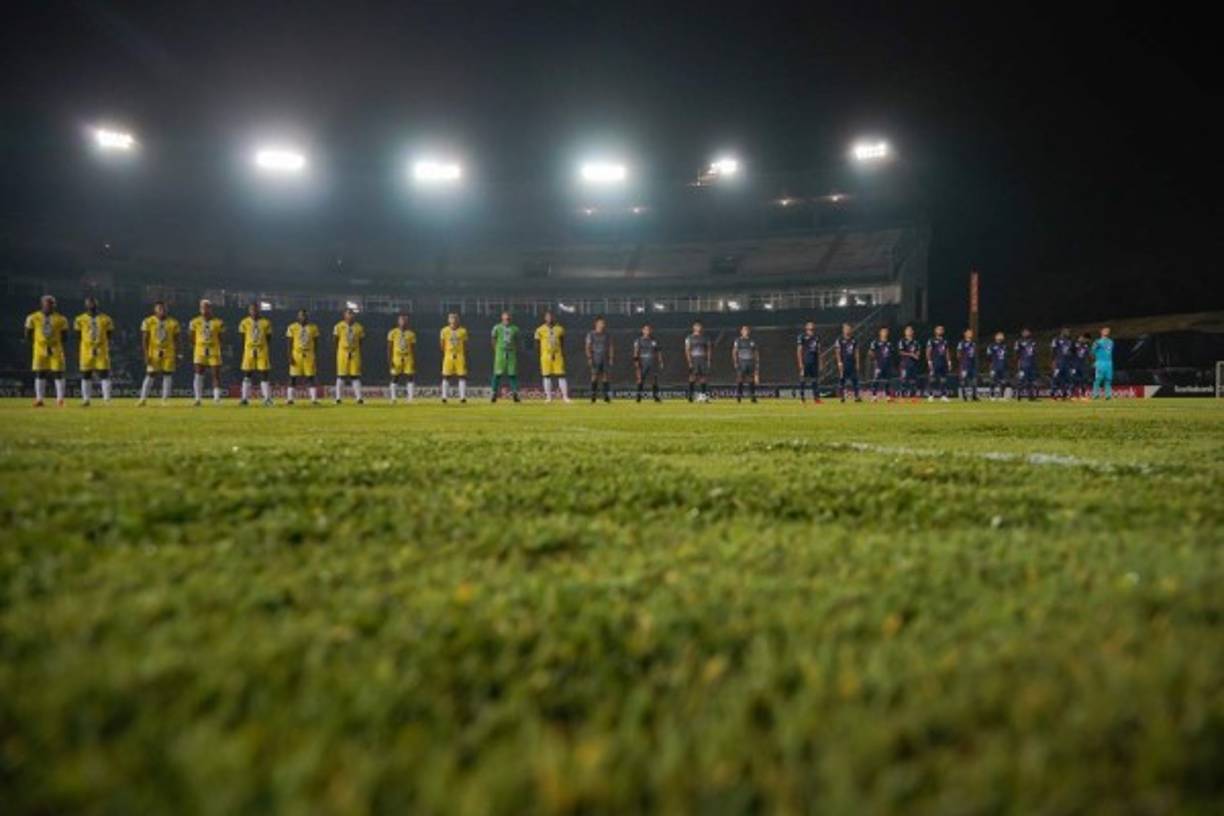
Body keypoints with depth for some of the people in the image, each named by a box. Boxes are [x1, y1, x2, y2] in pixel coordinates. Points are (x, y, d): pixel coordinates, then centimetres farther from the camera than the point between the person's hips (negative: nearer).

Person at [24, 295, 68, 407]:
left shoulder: (60, 319, 2)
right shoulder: (33, 318, 2)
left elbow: (64, 335, 8)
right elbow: (28, 335, 8)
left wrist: (55, 345, 1)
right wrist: (34, 345, 3)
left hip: (56, 350, 0)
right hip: (40, 350, 0)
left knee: (58, 374, -2)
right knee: (40, 374, 3)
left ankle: (60, 399, 4)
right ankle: (39, 399, 9)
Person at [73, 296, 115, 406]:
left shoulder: (105, 319, 3)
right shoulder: (81, 319, 2)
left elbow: (109, 336, 9)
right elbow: (78, 336, 7)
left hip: (102, 351, 0)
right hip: (86, 351, 1)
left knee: (104, 374, -3)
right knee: (86, 375, 6)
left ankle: (107, 399, 0)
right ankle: (86, 399, 14)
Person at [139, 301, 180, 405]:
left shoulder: (173, 323, 2)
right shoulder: (148, 322, -2)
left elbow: (176, 341, 6)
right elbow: (144, 340, -2)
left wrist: (176, 355, 2)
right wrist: (146, 355, -8)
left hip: (168, 353, 1)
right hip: (153, 353, -1)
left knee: (167, 375, 1)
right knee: (150, 375, 0)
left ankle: (165, 399, 8)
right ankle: (143, 399, 6)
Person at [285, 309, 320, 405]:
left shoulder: (313, 327, 6)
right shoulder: (292, 327, 0)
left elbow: (316, 344, 8)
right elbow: (290, 343, 0)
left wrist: (316, 357, 2)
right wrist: (290, 356, -8)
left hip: (309, 355, 2)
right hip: (296, 355, -2)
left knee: (311, 377, 1)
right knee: (293, 377, 0)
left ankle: (314, 399, 3)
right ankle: (290, 399, 5)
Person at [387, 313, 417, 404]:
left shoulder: (411, 334, 6)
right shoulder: (392, 333, 1)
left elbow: (413, 349, 8)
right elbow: (389, 348, 1)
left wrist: (415, 361, 3)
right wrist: (389, 360, -6)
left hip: (408, 359, 1)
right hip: (396, 359, -1)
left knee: (410, 378, -4)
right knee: (394, 378, 3)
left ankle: (410, 398, -1)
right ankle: (393, 398, 10)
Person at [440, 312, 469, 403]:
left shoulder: (463, 331, 3)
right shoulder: (444, 331, 2)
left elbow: (465, 346, 7)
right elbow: (442, 344, 7)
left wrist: (466, 357, 5)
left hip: (460, 356, 0)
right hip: (448, 356, 0)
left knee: (462, 375, -2)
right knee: (446, 376, 0)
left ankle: (463, 396, 2)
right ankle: (444, 396, 6)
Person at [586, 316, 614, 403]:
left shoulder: (607, 335, 12)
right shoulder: (591, 334, 3)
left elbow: (610, 347, 13)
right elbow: (588, 347, 1)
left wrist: (610, 358, 4)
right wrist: (589, 358, -9)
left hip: (605, 359, 3)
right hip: (595, 359, -3)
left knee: (605, 376, 0)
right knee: (595, 376, -9)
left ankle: (607, 395, 2)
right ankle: (593, 395, -7)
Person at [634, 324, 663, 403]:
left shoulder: (655, 341, 13)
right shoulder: (639, 341, 4)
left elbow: (659, 352, 15)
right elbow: (636, 352, -1)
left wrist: (660, 362, 9)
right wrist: (636, 361, -12)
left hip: (653, 363, 3)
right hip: (643, 363, -3)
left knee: (654, 380, 0)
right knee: (641, 379, -5)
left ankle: (656, 396, 5)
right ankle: (639, 395, 2)